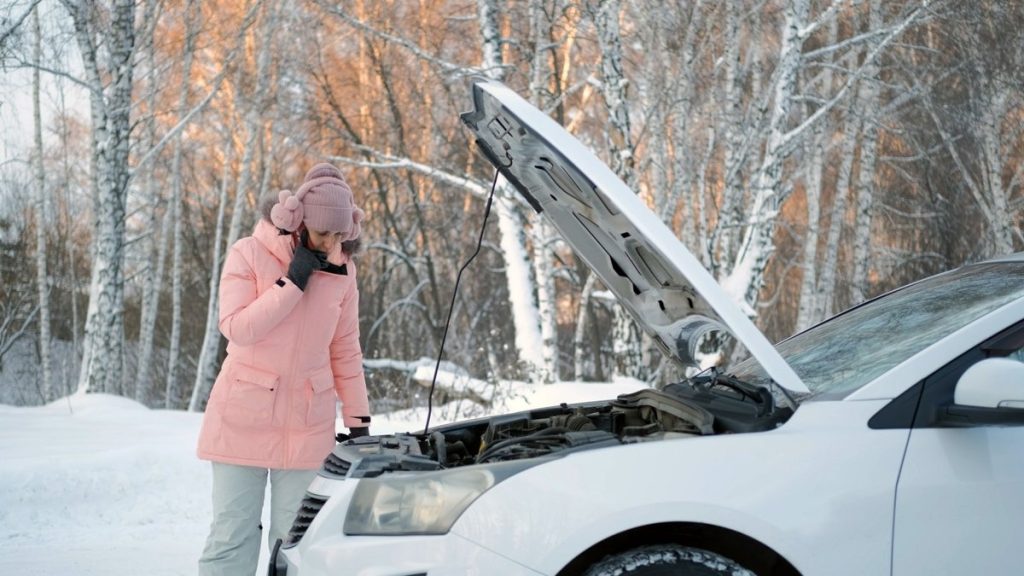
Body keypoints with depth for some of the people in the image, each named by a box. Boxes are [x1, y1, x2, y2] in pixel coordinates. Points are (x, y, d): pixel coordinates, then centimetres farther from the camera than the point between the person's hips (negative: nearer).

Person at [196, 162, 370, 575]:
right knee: (232, 537, -2)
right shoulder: (250, 254, -6)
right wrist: (292, 282, -18)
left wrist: (358, 421, 9)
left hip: (307, 422, 3)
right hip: (244, 416, -3)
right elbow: (236, 328, -16)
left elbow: (346, 352, 9)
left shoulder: (342, 268, 4)